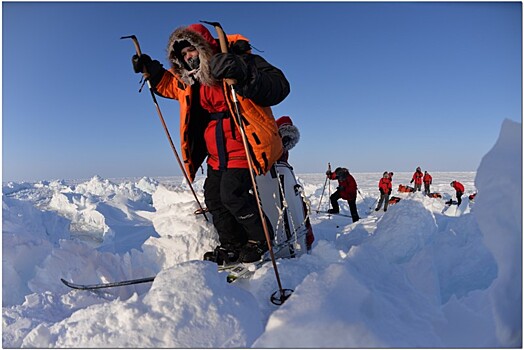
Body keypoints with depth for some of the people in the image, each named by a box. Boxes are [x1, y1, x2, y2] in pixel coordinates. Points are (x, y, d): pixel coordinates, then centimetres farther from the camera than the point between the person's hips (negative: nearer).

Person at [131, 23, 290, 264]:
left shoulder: (238, 61, -13)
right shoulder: (189, 80, 11)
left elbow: (279, 86, -25)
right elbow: (169, 85, 33)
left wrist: (244, 75, -41)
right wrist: (151, 70, 14)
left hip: (245, 145, -8)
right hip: (218, 153, 9)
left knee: (232, 194, -17)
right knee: (213, 197, 9)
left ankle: (261, 241, 5)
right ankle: (232, 246, 25)